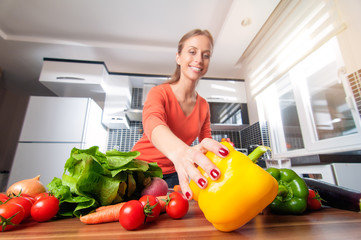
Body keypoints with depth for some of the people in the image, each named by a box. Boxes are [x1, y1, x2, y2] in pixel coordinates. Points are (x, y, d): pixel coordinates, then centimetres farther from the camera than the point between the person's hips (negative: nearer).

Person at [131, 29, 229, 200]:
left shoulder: (204, 106, 1)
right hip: (141, 167, -3)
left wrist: (221, 150, -23)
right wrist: (180, 151, -55)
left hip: (172, 174, 4)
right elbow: (152, 123, -34)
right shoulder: (159, 92, -13)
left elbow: (206, 143, 0)